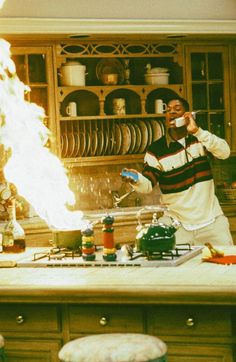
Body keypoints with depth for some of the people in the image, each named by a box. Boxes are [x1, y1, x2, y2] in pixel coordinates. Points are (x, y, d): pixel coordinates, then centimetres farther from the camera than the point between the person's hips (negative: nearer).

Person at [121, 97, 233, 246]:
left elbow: (224, 153, -14)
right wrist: (137, 179, -32)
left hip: (211, 219, 1)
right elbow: (148, 184, -9)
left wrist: (197, 131, -22)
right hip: (177, 223, -1)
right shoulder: (156, 149, -5)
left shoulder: (200, 138, 2)